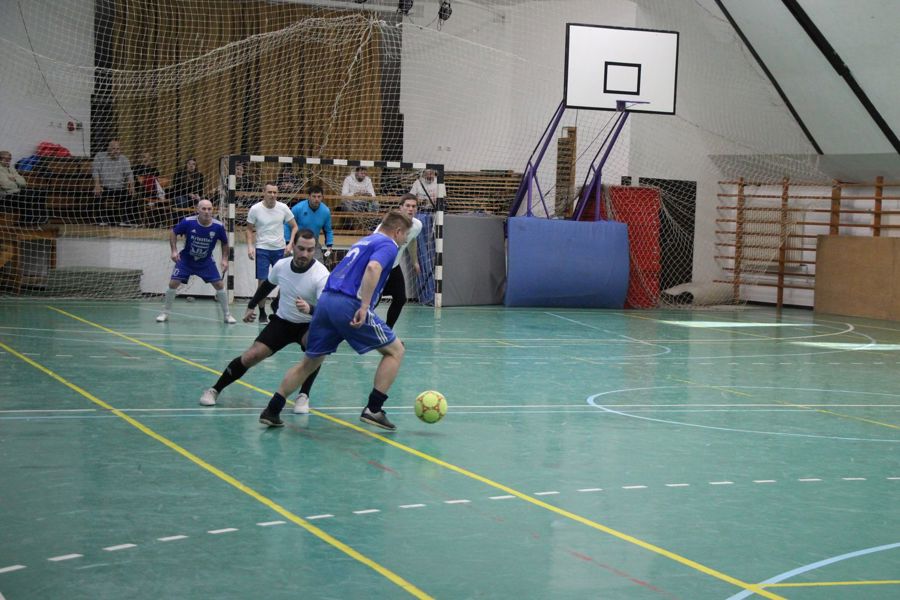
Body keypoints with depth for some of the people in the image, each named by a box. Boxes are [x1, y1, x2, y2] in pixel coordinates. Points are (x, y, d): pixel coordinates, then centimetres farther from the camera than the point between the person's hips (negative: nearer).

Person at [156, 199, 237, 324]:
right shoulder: (188, 222, -22)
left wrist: (225, 259, -10)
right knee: (173, 283, -9)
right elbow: (173, 233, -5)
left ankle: (227, 315, 10)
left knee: (219, 285, -6)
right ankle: (165, 313, 8)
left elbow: (224, 243, 0)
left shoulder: (218, 226, -19)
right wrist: (174, 251, -14)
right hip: (185, 259, -1)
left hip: (206, 262, 1)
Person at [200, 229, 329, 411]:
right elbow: (267, 285, 13)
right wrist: (251, 306, 20)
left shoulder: (321, 275, -26)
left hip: (309, 326, -3)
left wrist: (310, 309, -57)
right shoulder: (281, 266, -12)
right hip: (281, 321, 3)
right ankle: (215, 390, 13)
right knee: (250, 356, -9)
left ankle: (303, 396, -16)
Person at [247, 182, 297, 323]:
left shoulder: (283, 208, -3)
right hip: (262, 250, -2)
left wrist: (290, 244, -7)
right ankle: (262, 313, 9)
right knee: (262, 281, -4)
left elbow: (294, 226, 6)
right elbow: (249, 230, 4)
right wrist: (250, 247, -9)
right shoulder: (255, 209, -6)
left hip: (280, 249, 2)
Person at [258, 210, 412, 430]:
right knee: (395, 350, 6)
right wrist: (364, 307, -24)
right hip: (350, 305, -8)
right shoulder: (388, 245, 1)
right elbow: (373, 268, -19)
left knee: (309, 362, 18)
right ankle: (373, 409, 0)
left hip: (326, 299, 8)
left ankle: (272, 411, 17)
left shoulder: (363, 241, 27)